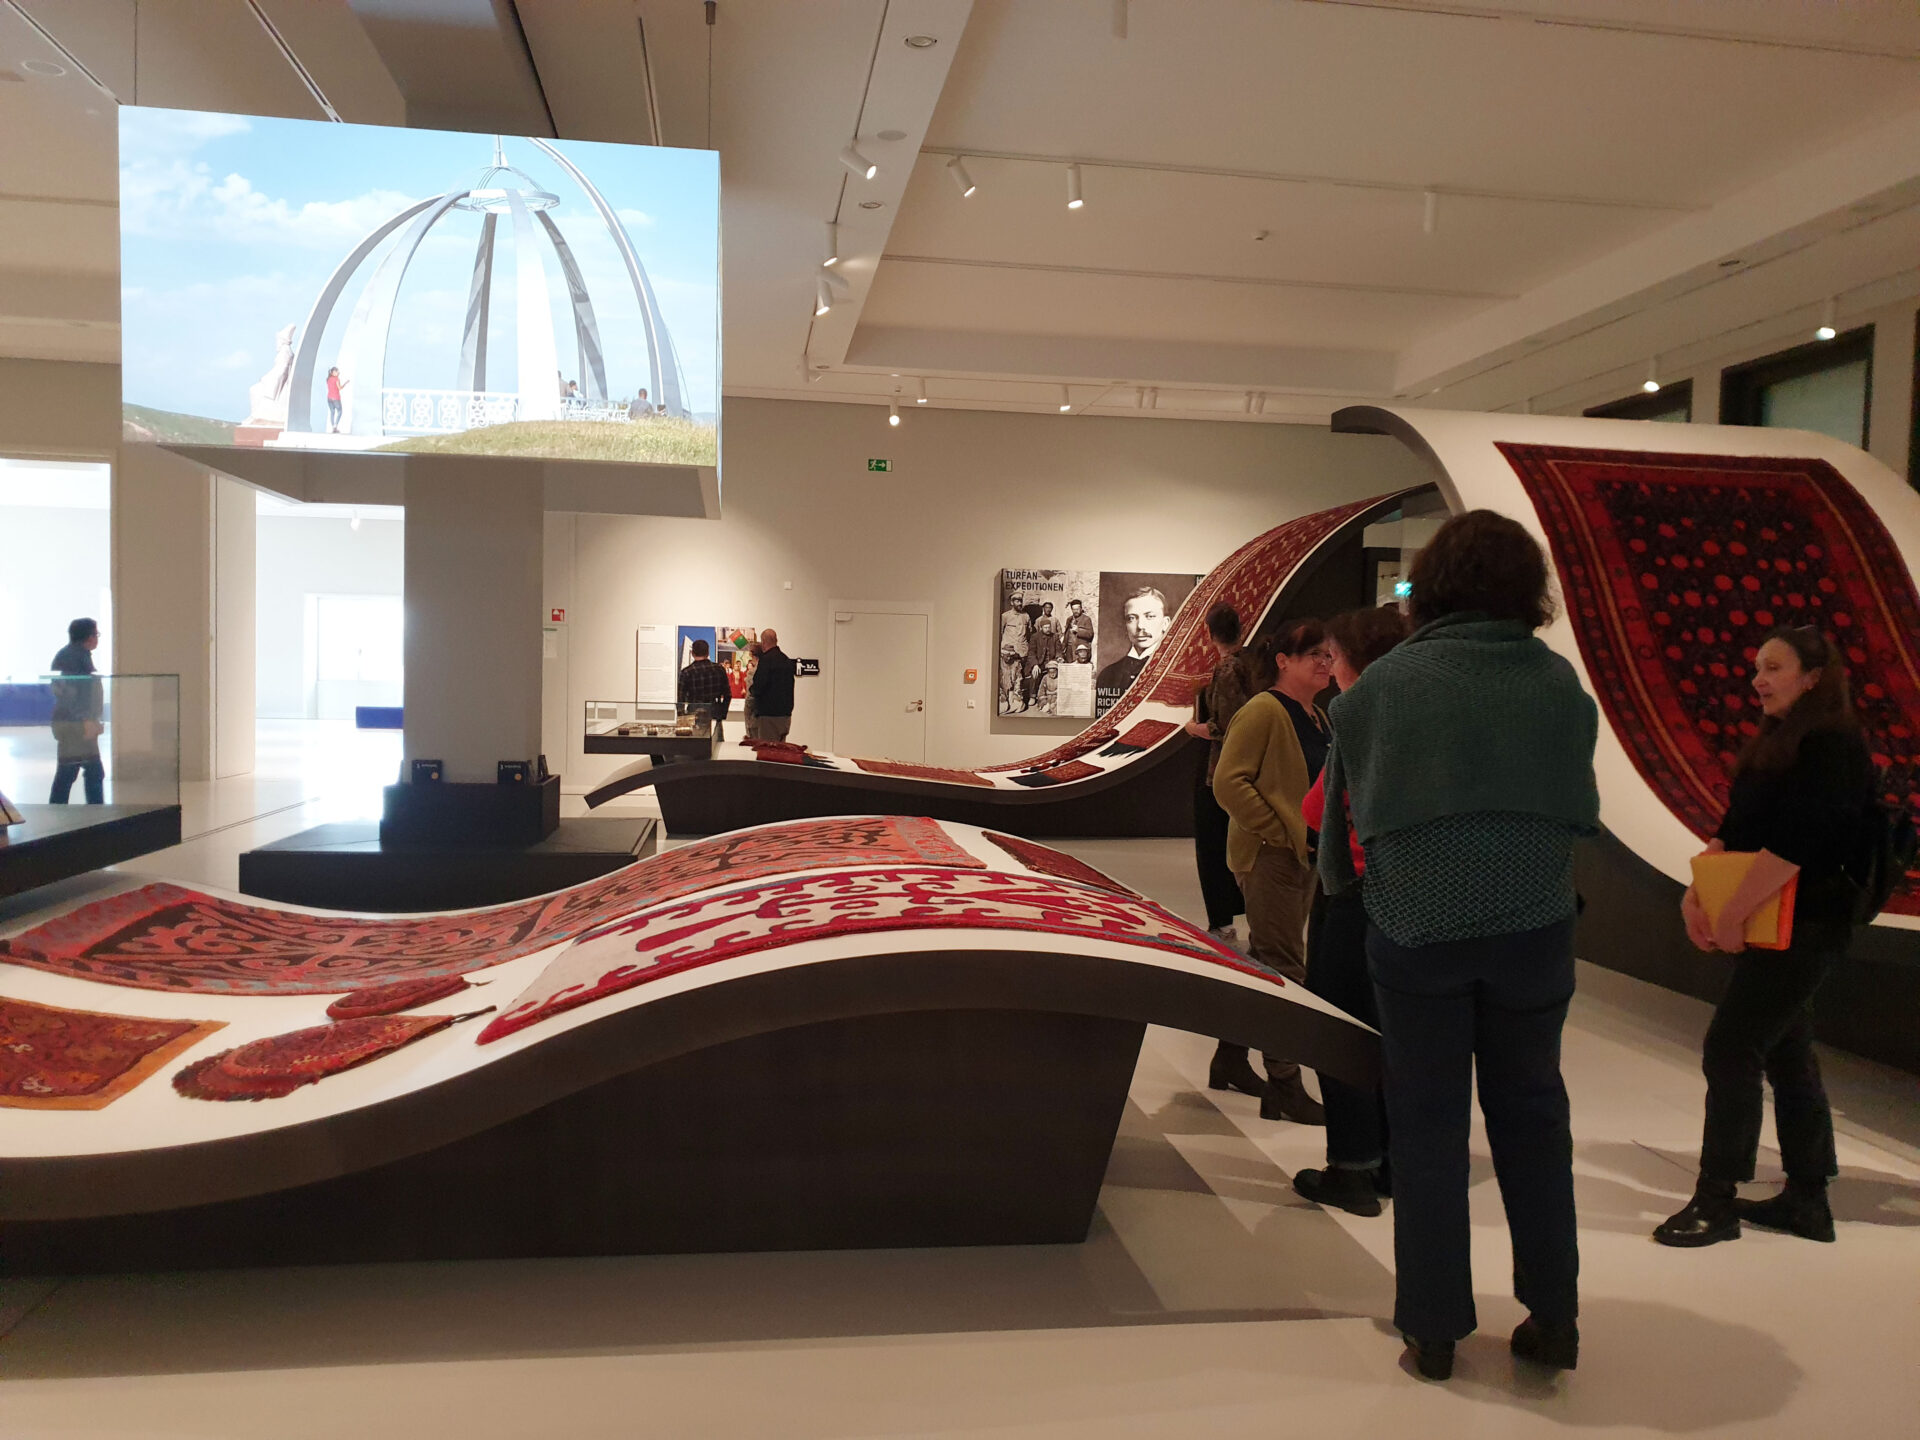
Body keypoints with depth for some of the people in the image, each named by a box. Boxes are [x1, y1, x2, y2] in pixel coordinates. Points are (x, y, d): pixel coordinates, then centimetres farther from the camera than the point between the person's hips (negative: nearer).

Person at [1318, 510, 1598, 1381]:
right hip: (1533, 925, 2)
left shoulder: (1386, 682, -7)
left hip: (1416, 927, -2)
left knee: (1427, 1124, 10)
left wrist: (1342, 880, 18)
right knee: (1532, 1115, 17)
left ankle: (1433, 1329, 18)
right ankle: (1553, 1317, 25)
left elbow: (1346, 805, 2)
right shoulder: (1558, 681, -1)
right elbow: (1581, 810, 9)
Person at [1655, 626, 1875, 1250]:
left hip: (1803, 929, -10)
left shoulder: (1833, 745, -15)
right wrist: (1695, 893, -1)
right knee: (1787, 1057, 15)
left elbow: (1796, 842, -24)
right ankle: (1807, 1200, 25)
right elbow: (1732, 830, 12)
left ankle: (1716, 1203, 2)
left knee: (1729, 1052, -8)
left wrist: (1732, 915, -22)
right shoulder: (1773, 745, 14)